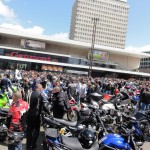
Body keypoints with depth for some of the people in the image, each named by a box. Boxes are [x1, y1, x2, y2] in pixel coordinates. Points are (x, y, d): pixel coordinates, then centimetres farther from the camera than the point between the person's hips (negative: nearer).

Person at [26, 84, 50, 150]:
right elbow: (45, 105, -17)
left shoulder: (32, 93, 5)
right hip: (36, 114, -5)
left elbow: (30, 103, 7)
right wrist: (48, 112, -10)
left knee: (29, 129, 16)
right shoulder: (41, 94, -10)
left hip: (29, 113, 5)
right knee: (36, 129, 12)